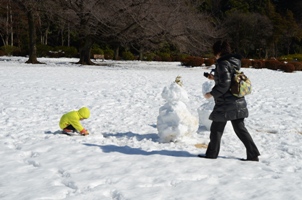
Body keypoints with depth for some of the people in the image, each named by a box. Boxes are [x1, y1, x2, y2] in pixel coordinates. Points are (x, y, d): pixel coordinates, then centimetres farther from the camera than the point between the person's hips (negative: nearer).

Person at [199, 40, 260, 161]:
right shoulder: (234, 62, 11)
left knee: (216, 129, 6)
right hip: (238, 102, 8)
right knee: (240, 129, 12)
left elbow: (225, 84, -21)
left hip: (225, 104, -8)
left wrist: (212, 94, -11)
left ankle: (211, 154, 16)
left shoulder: (223, 63, -15)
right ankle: (253, 155, 12)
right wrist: (215, 78, 22)